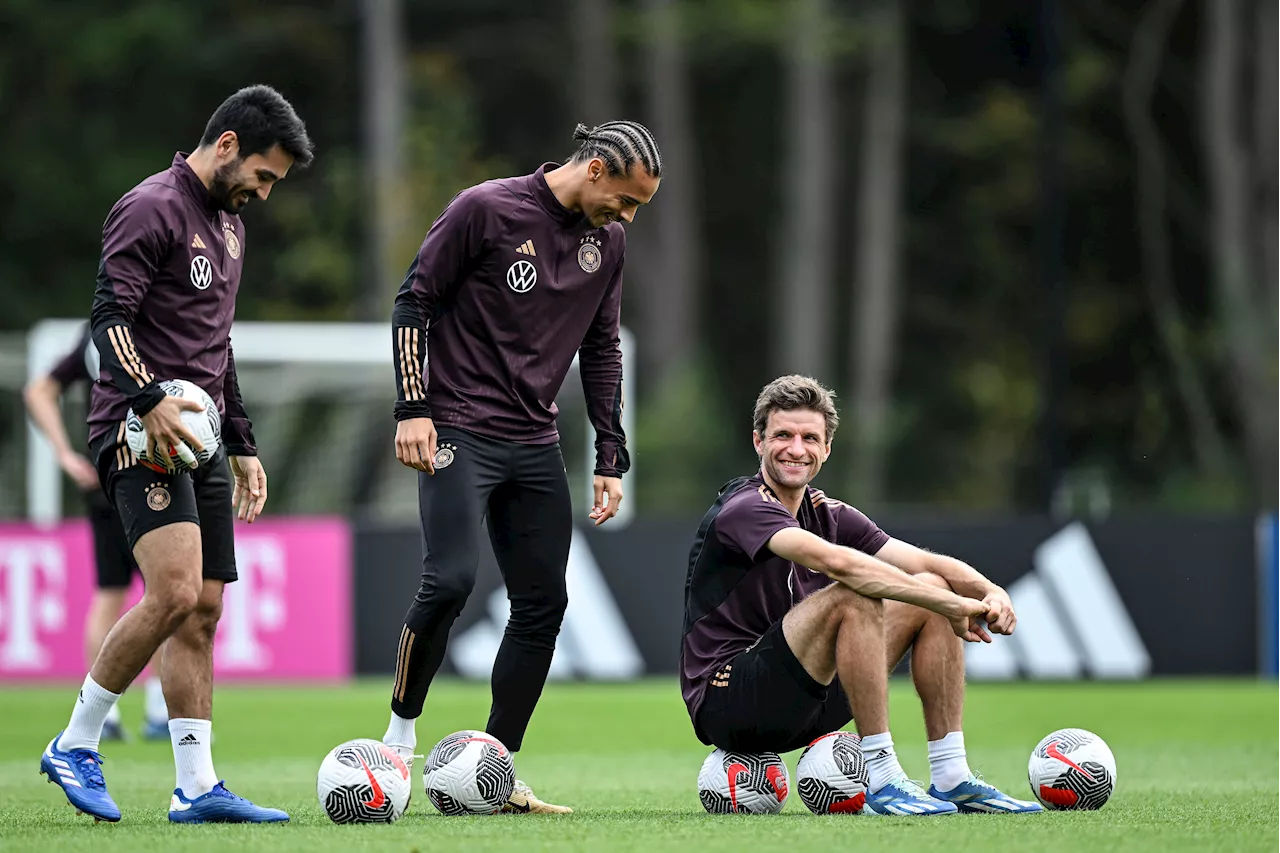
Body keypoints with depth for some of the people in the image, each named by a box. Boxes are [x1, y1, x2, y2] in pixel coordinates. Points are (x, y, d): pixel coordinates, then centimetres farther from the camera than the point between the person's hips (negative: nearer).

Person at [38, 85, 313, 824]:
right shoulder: (152, 209, -9)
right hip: (142, 432, -9)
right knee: (176, 593, -21)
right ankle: (76, 746, -8)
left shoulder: (229, 224, 21)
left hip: (200, 436, 9)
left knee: (204, 611, 3)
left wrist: (243, 445, 26)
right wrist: (149, 397, -30)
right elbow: (110, 315, -18)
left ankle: (197, 788, 4)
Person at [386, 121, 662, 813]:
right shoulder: (487, 210, -9)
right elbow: (415, 301, -5)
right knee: (449, 580, -21)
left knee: (543, 605, 2)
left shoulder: (607, 240, 10)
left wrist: (611, 457, 12)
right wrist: (412, 408, -13)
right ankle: (400, 733, -3)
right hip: (459, 433, -6)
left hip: (535, 444, 7)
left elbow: (601, 348, 18)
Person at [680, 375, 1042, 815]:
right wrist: (951, 602, -33)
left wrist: (990, 591, -22)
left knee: (931, 590, 2)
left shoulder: (828, 514, 10)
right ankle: (883, 781, -26)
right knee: (854, 599, -29)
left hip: (804, 704, 9)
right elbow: (835, 562, -32)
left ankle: (951, 778, -3)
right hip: (726, 704, -9)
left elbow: (925, 563, 0)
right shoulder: (744, 508, -15)